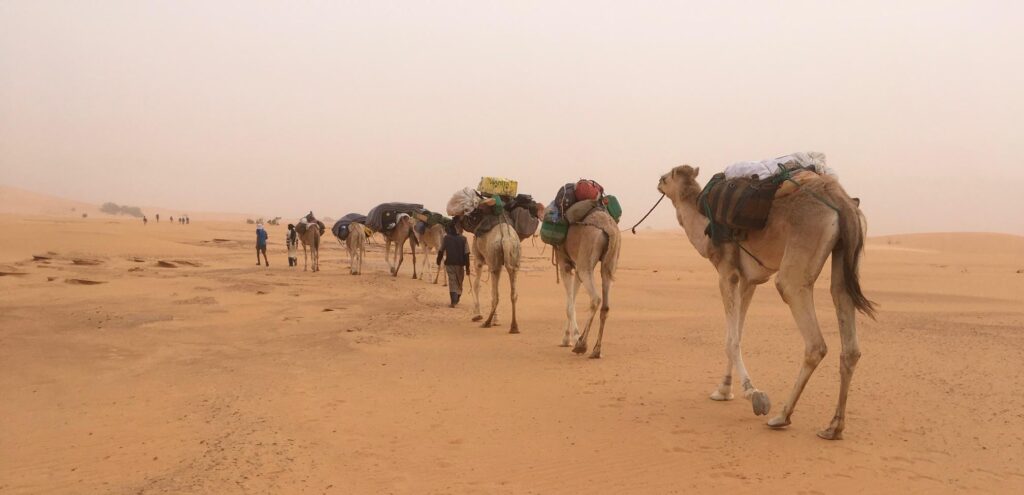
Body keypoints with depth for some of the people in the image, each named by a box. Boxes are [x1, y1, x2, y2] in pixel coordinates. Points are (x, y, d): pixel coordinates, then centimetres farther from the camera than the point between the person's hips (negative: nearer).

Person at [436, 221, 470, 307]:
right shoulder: (463, 239, -3)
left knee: (452, 282, 0)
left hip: (449, 263, -1)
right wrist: (467, 267, -2)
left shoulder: (446, 238, -3)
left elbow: (441, 251, 2)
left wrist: (438, 262, 16)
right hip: (460, 264, 1)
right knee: (459, 282, 18)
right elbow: (466, 254, -6)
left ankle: (453, 301, -13)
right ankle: (457, 299, 34)